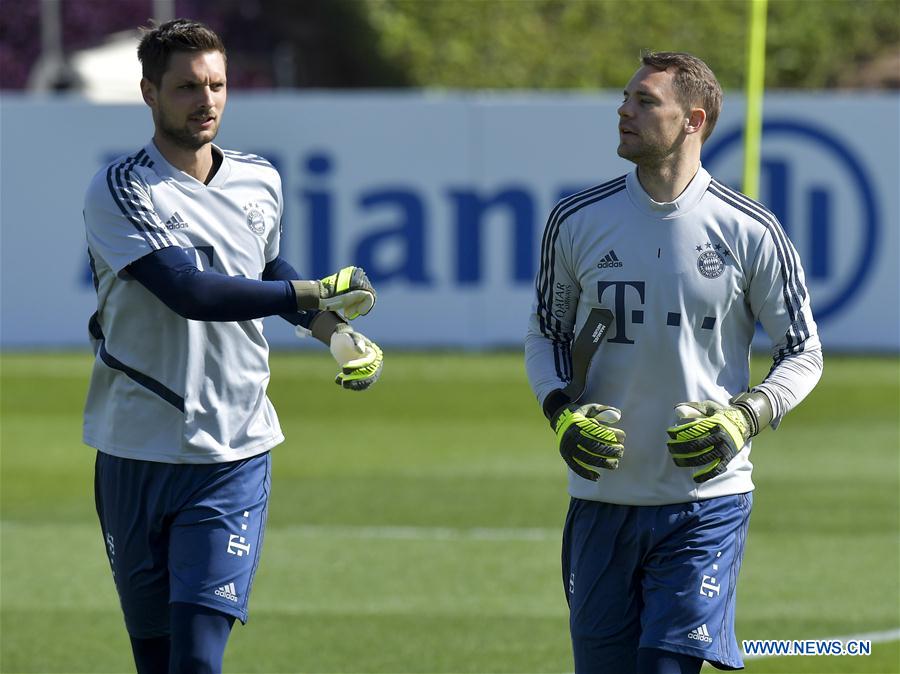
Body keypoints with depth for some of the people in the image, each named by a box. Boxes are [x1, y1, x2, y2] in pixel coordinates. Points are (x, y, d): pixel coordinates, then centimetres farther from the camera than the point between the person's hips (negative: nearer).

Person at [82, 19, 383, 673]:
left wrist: (335, 330, 16)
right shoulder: (119, 191, -9)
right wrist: (315, 293, -19)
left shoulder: (260, 183, 8)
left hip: (234, 456, 2)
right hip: (136, 453, -2)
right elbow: (190, 291, -22)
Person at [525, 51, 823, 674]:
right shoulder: (577, 222, 3)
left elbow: (804, 354, 4)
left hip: (707, 500, -3)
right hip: (603, 497, 3)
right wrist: (562, 412, -4)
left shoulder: (751, 232, -4)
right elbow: (546, 334, 15)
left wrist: (745, 418, -13)